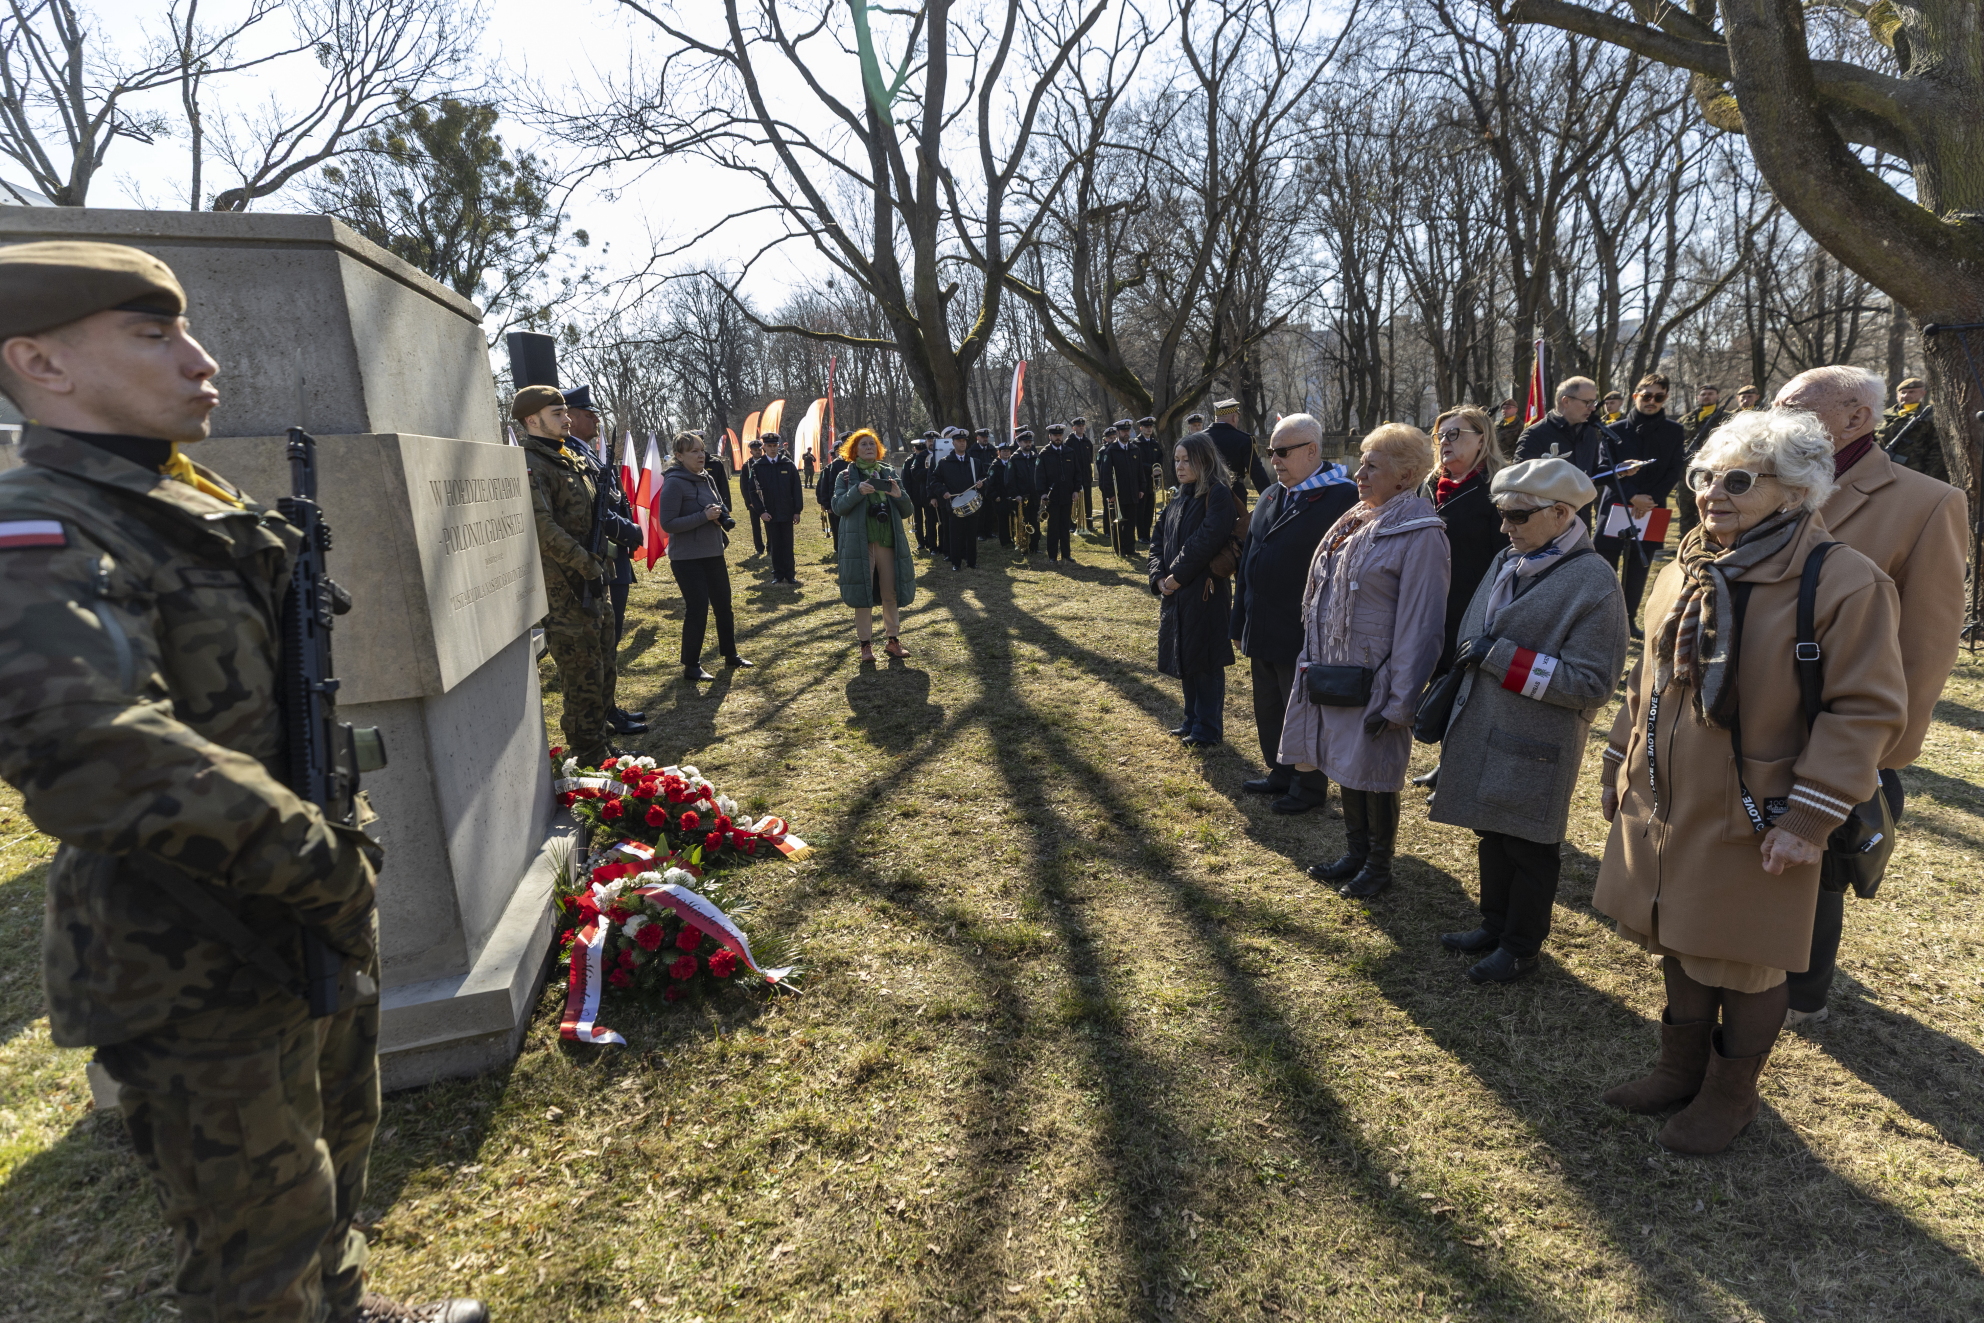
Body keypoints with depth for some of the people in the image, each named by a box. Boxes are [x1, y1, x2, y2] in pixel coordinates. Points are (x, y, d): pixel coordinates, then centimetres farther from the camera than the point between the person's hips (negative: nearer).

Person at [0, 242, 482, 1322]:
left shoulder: (208, 508, 10)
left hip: (315, 935, 9)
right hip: (206, 984, -9)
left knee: (333, 1157, 29)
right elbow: (91, 750, -37)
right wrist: (324, 865, -28)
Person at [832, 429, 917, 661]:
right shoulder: (847, 476, 5)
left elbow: (907, 511, 10)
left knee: (891, 593, 7)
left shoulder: (889, 473, 12)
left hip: (889, 541, 3)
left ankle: (893, 640, 18)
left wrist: (899, 495, -11)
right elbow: (838, 507, -7)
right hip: (859, 543, -3)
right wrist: (858, 491, -22)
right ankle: (866, 644, 8)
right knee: (863, 593, 0)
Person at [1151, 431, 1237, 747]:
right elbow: (1160, 541, 13)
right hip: (1175, 593, 8)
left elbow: (1205, 541, -22)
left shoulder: (1218, 495, -12)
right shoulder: (1179, 498, 13)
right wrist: (1159, 577, -3)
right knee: (1184, 660, 16)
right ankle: (1193, 719, 30)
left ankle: (1208, 729, 12)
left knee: (1205, 663, 1)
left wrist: (1175, 577, -17)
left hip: (1205, 593, -8)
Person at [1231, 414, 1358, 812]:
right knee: (1268, 710, 19)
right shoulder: (1270, 496, 10)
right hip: (1263, 632, 8)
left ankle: (1310, 788, 24)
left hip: (1304, 637, -8)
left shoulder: (1341, 496, -15)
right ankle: (1281, 774, 37)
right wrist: (1240, 623, 13)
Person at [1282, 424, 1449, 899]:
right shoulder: (1356, 521, 8)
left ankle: (1379, 865, 26)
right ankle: (1355, 854, 35)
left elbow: (1419, 624, -17)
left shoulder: (1420, 535, -16)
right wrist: (1314, 663, 13)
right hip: (1333, 672, 8)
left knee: (1375, 775, 7)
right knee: (1346, 767, 18)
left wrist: (1399, 702, -18)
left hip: (1375, 682, -7)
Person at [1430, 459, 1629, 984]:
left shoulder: (1594, 583, -17)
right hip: (1482, 733, 7)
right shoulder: (1506, 561, 5)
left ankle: (1521, 948, 28)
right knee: (1491, 834, 20)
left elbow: (1591, 683, -21)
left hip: (1536, 747, -7)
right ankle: (1495, 926, 39)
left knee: (1529, 849, 10)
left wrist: (1502, 657, -23)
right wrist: (1450, 684, 10)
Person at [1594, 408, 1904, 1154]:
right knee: (1677, 949, 20)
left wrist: (1810, 816, -18)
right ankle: (1682, 1068, 40)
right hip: (1662, 810, 6)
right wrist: (1620, 768, 15)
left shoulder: (1844, 582, -14)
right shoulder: (1683, 574, 7)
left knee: (1744, 968, 12)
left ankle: (1730, 1094, 34)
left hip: (1751, 827, -6)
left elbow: (1867, 710, -15)